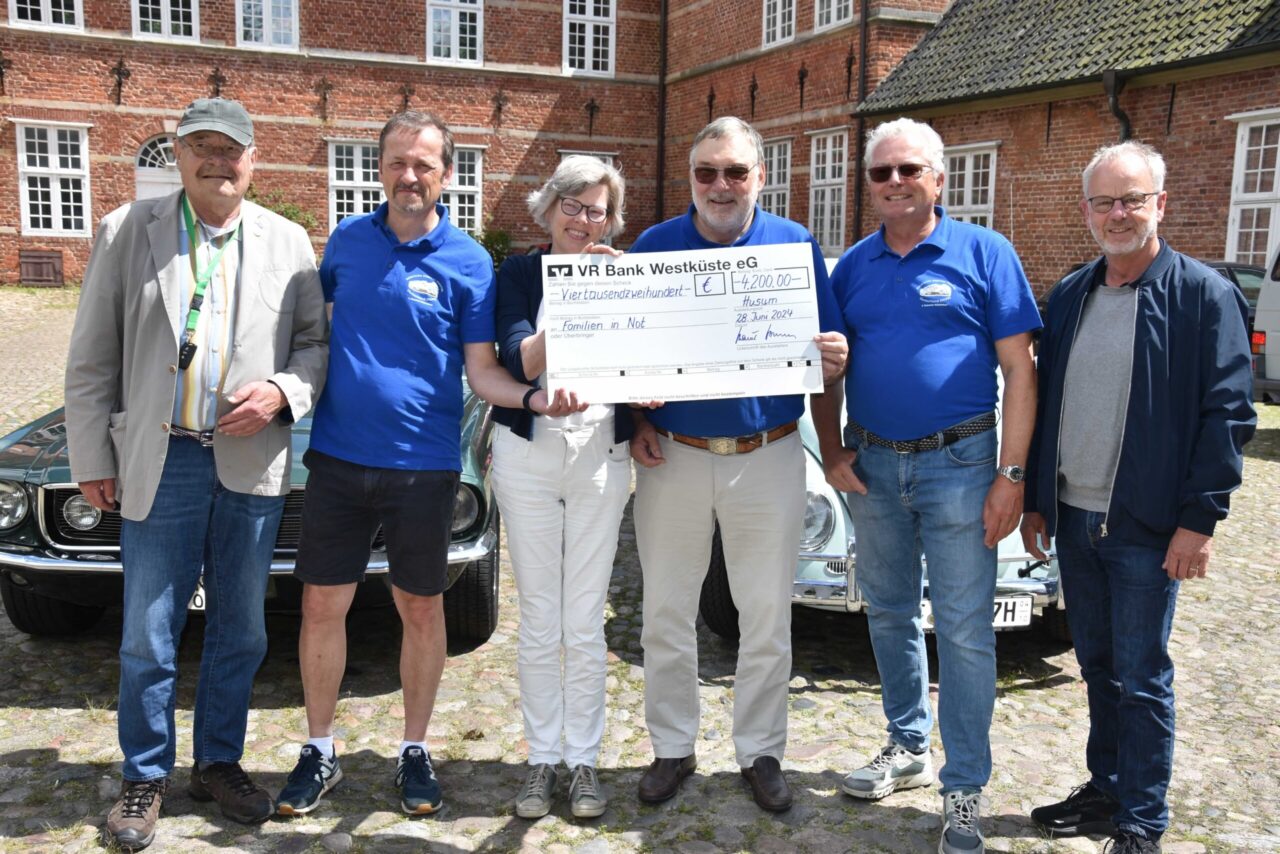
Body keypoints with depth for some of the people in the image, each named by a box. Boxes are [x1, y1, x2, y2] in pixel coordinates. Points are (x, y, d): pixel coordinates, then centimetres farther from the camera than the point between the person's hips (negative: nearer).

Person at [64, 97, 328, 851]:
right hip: (161, 463, -1)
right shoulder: (127, 232, 1)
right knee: (149, 639, 7)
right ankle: (145, 778, 25)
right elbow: (93, 359, 2)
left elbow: (316, 341, 6)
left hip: (253, 466, 2)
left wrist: (282, 391, -14)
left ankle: (220, 763, 31)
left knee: (241, 632, 13)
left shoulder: (289, 243, 4)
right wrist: (92, 458, 0)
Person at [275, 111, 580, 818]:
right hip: (338, 459, 2)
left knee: (421, 609, 9)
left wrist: (535, 398, -26)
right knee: (322, 605, 7)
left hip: (424, 467, -2)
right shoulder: (347, 240, 4)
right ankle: (319, 752, 25)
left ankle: (414, 752, 27)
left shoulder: (469, 264, -5)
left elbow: (483, 371, -6)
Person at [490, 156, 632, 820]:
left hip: (601, 454, 1)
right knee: (539, 621, 6)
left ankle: (584, 760, 18)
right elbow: (518, 361, -10)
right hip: (528, 453, -1)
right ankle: (543, 759, 19)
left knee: (586, 624, 5)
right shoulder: (519, 274, 3)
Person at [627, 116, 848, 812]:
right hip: (673, 455, 1)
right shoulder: (655, 245, 2)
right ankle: (672, 747, 27)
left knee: (767, 618, 9)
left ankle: (761, 752, 26)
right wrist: (638, 423, -7)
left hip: (767, 458, 0)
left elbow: (827, 353, 3)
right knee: (665, 614, 10)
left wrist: (833, 360, -20)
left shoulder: (795, 245, 0)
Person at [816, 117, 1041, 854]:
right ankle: (909, 747, 33)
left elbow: (1020, 370, -7)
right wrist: (832, 452, 0)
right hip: (873, 467, 5)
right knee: (890, 614, 15)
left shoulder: (984, 253, -4)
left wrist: (1011, 474, -12)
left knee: (965, 630, -1)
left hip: (958, 463, -4)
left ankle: (965, 789, 11)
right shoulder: (854, 264, 8)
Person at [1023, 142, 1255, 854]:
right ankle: (1106, 789, 33)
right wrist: (1036, 499, 12)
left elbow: (1228, 414, -10)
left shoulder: (1205, 294, -7)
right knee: (1099, 667, 17)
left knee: (1141, 676, 4)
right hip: (1073, 519, 6)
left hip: (1149, 527, -5)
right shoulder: (1071, 295, 10)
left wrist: (1201, 519, -15)